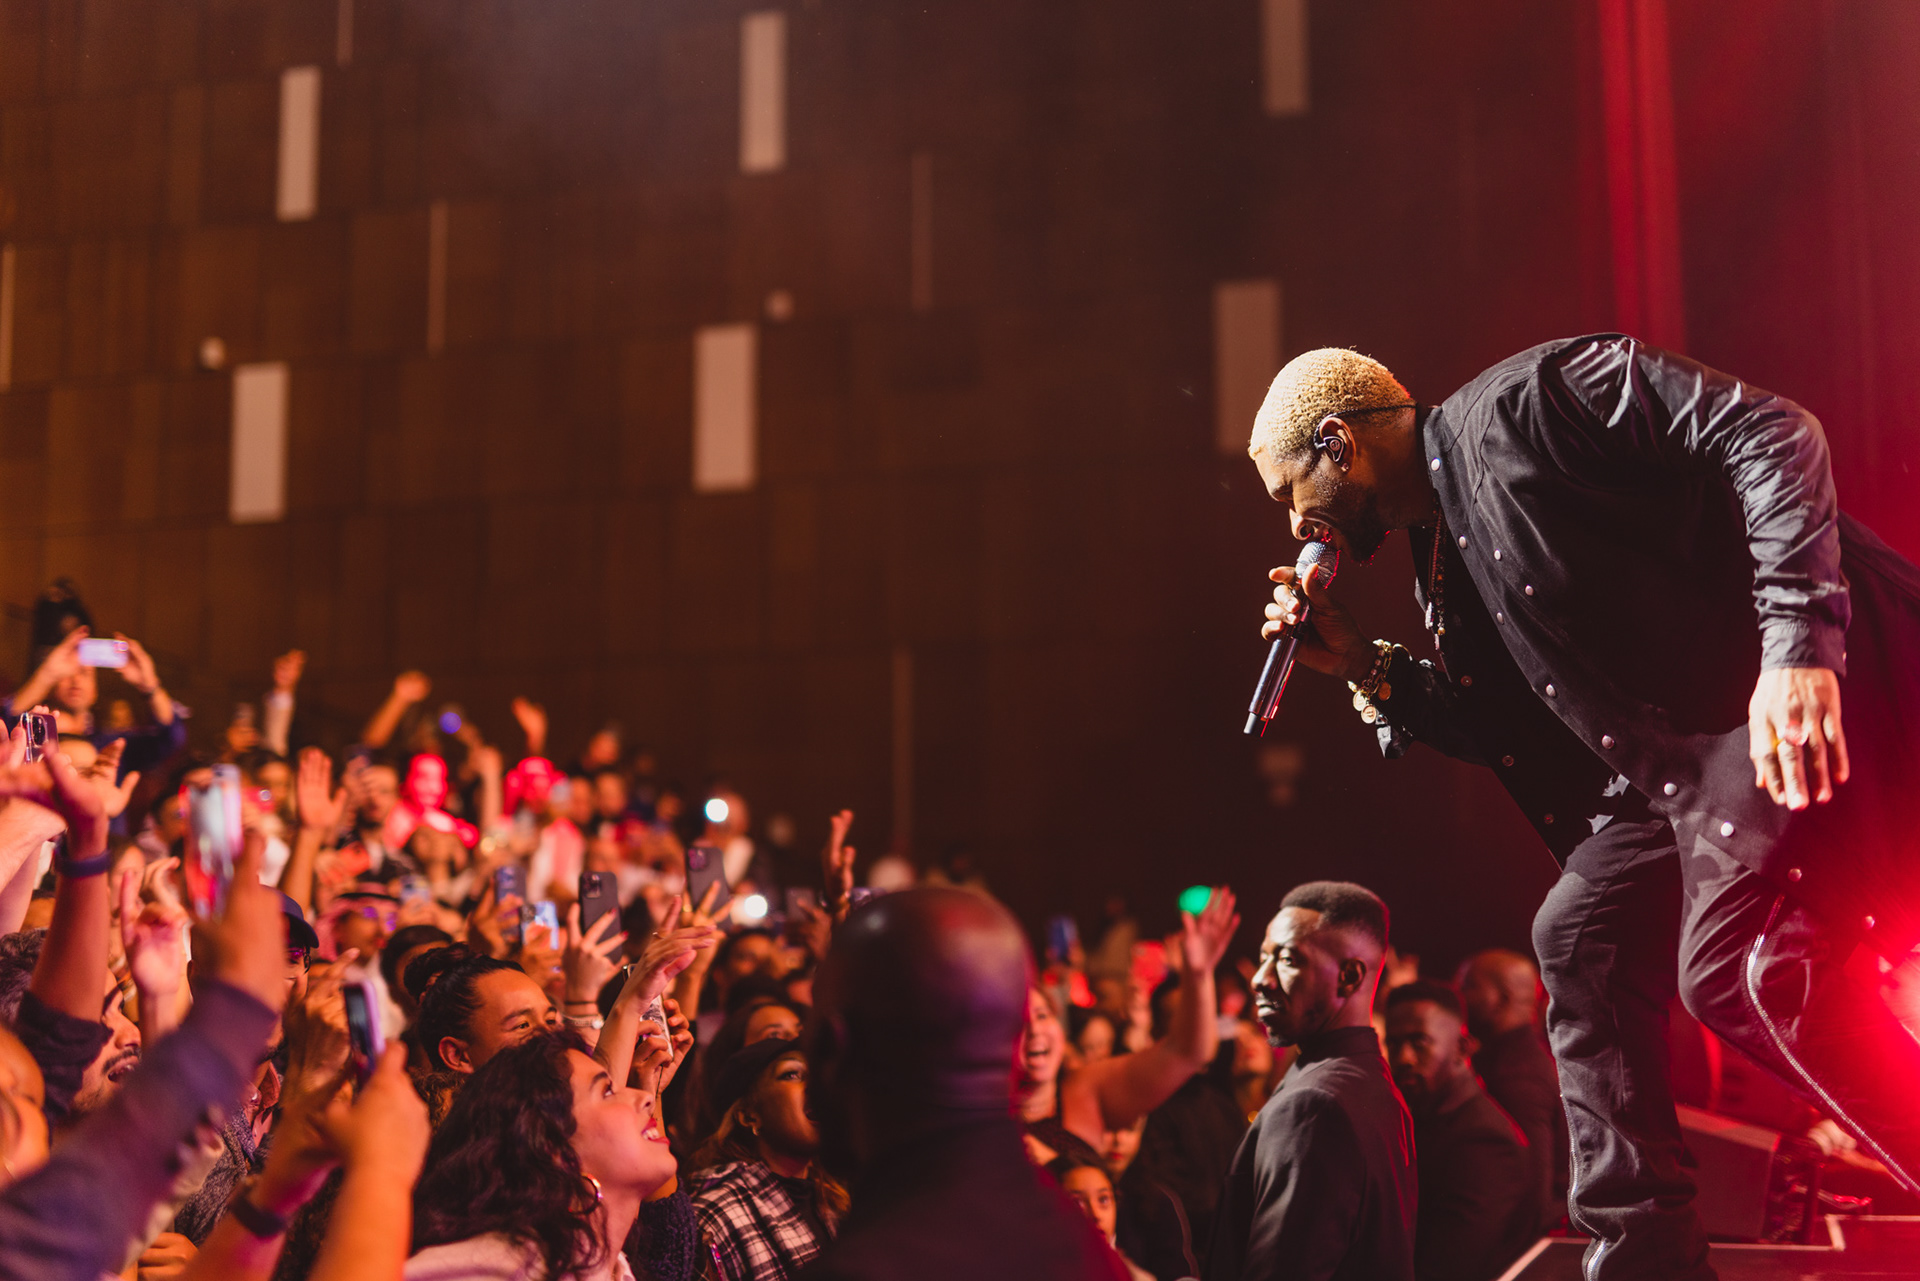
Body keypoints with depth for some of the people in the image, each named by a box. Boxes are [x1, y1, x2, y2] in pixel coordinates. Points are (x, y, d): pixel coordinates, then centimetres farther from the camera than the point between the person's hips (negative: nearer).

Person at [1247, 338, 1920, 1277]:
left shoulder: (1525, 399, -11)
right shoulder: (1444, 564, 17)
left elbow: (1766, 434, -17)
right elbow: (1525, 733, 19)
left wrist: (1795, 641, -27)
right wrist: (1370, 669, 11)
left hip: (1805, 683, -10)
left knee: (1732, 968, -23)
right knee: (1581, 936, 10)